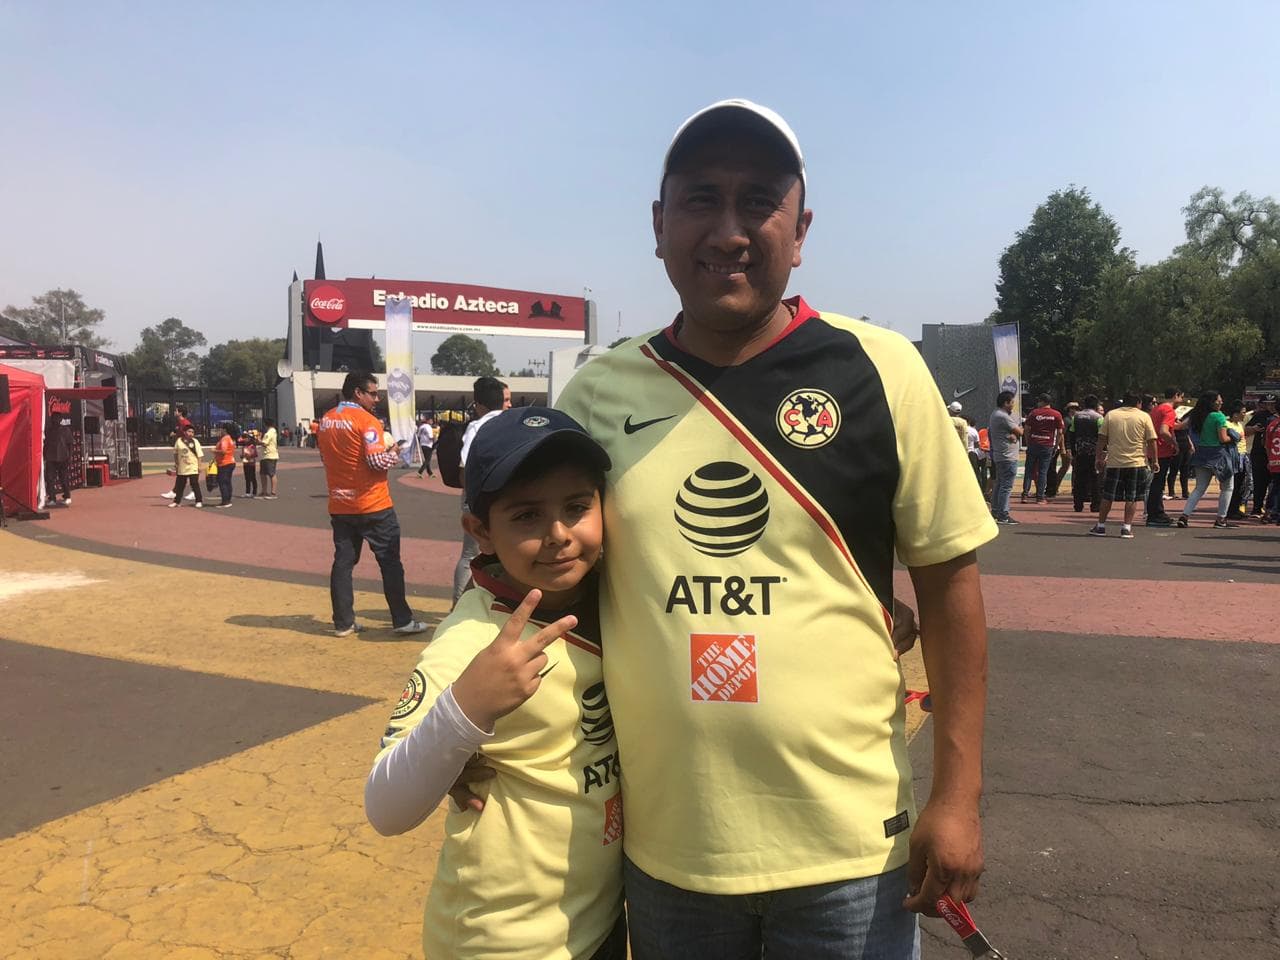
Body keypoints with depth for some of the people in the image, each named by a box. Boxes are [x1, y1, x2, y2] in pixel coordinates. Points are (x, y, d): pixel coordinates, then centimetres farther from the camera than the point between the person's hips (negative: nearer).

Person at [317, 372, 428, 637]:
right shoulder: (366, 421, -14)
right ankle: (402, 620, 7)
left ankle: (343, 623, 13)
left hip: (339, 505, 6)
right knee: (390, 562, 2)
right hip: (372, 505, -6)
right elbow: (377, 461, -20)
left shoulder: (324, 421, 9)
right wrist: (394, 454, -2)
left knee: (343, 562, 10)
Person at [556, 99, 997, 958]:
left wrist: (959, 792, -5)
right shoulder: (598, 393, -4)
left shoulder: (879, 370, -9)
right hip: (661, 849, 2)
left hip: (849, 851, -1)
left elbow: (949, 576, -3)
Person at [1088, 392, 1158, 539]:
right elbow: (1151, 440, -2)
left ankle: (1100, 526, 13)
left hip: (1114, 462, 1)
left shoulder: (1110, 415, 5)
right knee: (1132, 498, 5)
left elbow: (1102, 438, 4)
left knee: (1107, 496, 9)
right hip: (1137, 463, -1)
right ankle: (1127, 528, 2)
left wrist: (1098, 457, 9)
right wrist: (1155, 460, 6)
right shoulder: (1144, 416, 0)